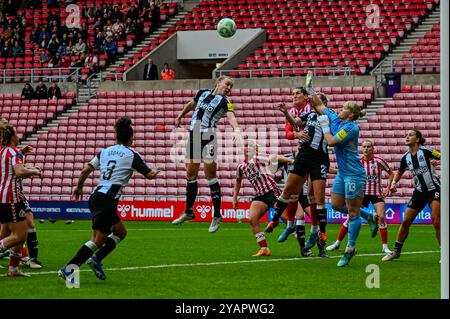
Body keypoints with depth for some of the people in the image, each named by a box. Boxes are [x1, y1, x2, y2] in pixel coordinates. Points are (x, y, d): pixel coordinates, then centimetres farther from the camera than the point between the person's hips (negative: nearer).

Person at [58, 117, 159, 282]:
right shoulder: (131, 155, -1)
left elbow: (86, 170, 10)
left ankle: (95, 259, 10)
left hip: (96, 198, 8)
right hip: (107, 201, -8)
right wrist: (156, 172, 28)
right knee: (97, 241, -8)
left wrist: (79, 187, 24)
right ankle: (67, 269, -15)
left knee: (120, 232, 21)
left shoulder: (105, 151, 14)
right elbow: (149, 174, 5)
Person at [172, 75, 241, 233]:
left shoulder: (225, 102, -6)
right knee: (191, 174, 12)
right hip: (193, 136, 5)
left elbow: (230, 115, -27)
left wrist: (236, 129, -45)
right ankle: (188, 212, 25)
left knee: (210, 175, -9)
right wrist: (180, 116, 34)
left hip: (208, 138, -5)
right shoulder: (202, 93, 10)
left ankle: (217, 215, -4)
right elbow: (191, 105, 30)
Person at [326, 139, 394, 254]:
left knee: (381, 217, -18)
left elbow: (391, 174, 6)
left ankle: (385, 246, -9)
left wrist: (387, 188, 0)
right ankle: (337, 243, 7)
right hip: (362, 193, 1)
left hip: (376, 194, -1)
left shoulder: (379, 161, -7)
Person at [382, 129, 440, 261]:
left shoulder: (426, 151, -12)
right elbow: (399, 172, 23)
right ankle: (396, 251, 18)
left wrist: (437, 161, -33)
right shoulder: (405, 158, 5)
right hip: (419, 191, 6)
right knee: (406, 221, 3)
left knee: (436, 219, -20)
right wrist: (393, 183, 5)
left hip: (434, 188, -6)